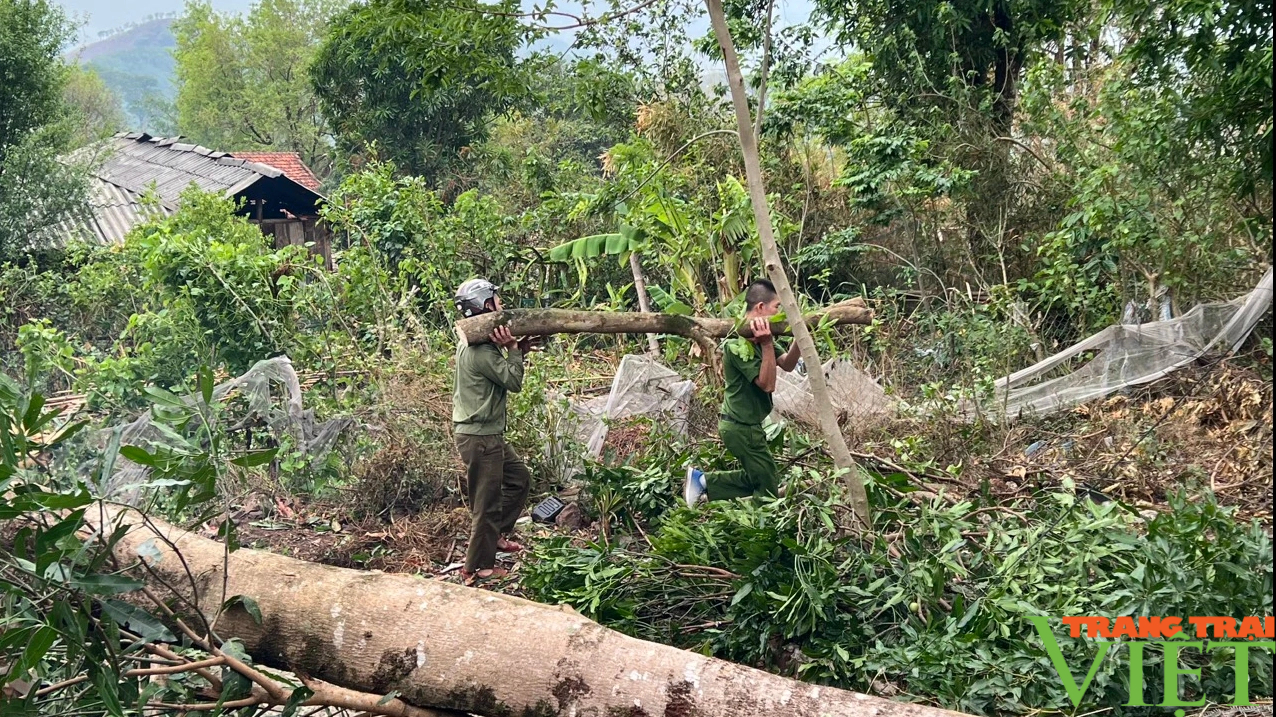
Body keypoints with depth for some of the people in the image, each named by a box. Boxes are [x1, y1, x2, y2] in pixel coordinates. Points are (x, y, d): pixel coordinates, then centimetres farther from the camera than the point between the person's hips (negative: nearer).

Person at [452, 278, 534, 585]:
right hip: (479, 436, -10)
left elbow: (503, 374, 14)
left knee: (519, 478, 21)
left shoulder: (475, 341, 11)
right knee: (487, 501, -1)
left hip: (488, 434, 10)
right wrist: (513, 349, -12)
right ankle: (478, 567, 10)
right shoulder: (480, 350, -21)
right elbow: (513, 382, -16)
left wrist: (518, 350, 3)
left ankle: (496, 535, 28)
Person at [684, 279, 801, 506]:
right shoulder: (739, 343, -24)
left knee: (754, 478, 20)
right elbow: (767, 384, -26)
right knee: (768, 485, 2)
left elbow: (787, 364, 4)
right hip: (741, 427, -10)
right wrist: (766, 344, -34)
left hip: (742, 425, 10)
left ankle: (702, 480, 16)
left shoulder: (758, 336, 5)